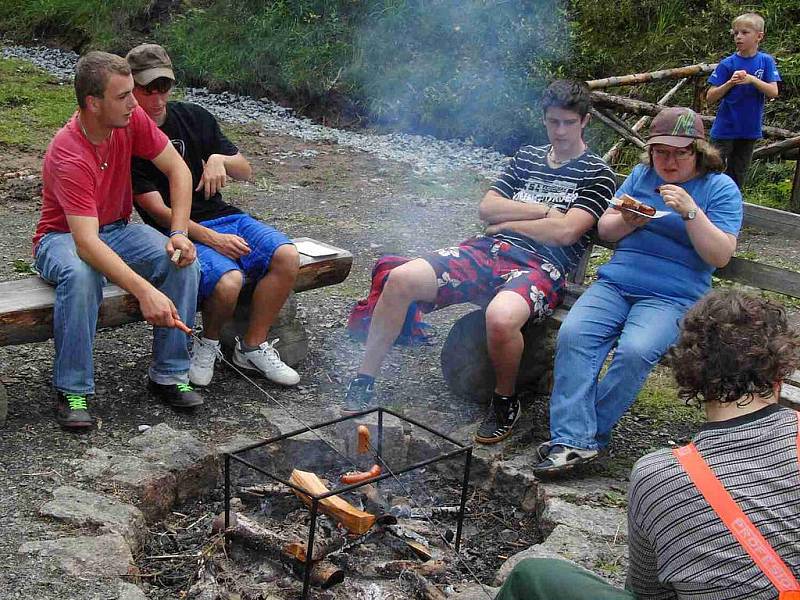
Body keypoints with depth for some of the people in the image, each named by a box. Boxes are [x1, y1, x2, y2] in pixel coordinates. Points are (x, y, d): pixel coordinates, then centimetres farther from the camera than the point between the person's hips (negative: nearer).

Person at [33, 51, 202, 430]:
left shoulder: (131, 118, -14)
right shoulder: (69, 156, -31)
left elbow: (177, 169, -5)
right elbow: (86, 244, -41)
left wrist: (178, 234, -19)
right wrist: (144, 291, -51)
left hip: (116, 230, 5)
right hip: (63, 238, -5)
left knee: (183, 261, -22)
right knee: (80, 275, -39)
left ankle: (168, 374, -11)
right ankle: (72, 391, -23)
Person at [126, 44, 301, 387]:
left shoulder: (195, 117, 12)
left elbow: (245, 171, 16)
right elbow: (158, 210, -12)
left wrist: (220, 159, -8)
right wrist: (212, 240, -22)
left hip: (223, 217, 6)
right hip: (180, 232, -6)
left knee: (287, 256, -20)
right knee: (228, 282, -33)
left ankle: (252, 347, -2)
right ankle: (207, 344, 2)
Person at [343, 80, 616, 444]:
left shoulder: (597, 174, 6)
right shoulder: (526, 157, 23)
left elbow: (565, 232, -8)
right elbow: (487, 208, 13)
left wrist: (507, 222, 2)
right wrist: (543, 211, 1)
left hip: (541, 267, -5)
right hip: (487, 251, 5)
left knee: (501, 317, -41)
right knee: (401, 279, -18)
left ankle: (506, 400, -9)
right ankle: (364, 383, -6)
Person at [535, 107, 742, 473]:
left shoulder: (720, 188, 4)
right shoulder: (641, 175, 17)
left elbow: (721, 256, -5)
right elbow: (605, 230, 17)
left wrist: (691, 212, -16)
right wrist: (628, 222, -4)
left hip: (673, 296, -4)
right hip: (616, 282, 4)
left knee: (635, 350, -32)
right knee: (573, 333, -25)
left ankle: (579, 434, -19)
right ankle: (575, 440, -28)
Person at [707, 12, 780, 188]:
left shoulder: (766, 61, 0)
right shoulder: (727, 64, -6)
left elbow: (773, 92, -8)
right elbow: (710, 98, -7)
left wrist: (752, 79, -22)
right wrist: (730, 83, -22)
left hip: (750, 129, 2)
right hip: (725, 129, -2)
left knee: (737, 177, 13)